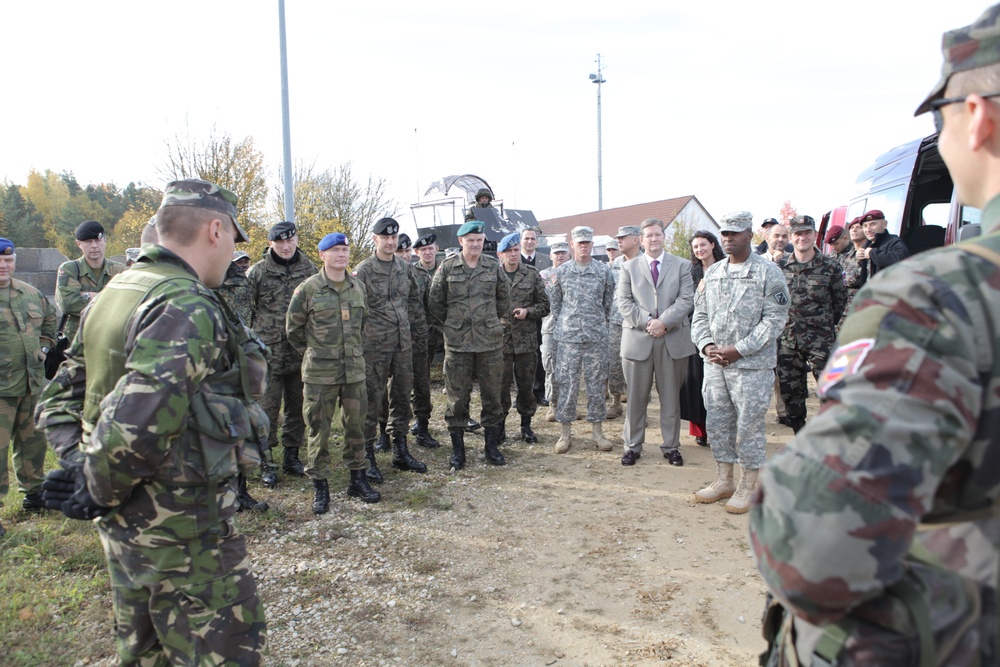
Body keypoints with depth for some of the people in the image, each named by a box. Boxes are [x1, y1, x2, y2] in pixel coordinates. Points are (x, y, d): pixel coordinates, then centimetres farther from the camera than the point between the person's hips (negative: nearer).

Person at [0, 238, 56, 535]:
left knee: (33, 441, 17)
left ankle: (34, 493, 33)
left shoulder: (30, 293, 9)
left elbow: (49, 318, 27)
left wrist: (44, 346, 15)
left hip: (32, 383, 6)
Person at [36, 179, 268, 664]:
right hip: (183, 531, -9)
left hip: (123, 527, 9)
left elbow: (58, 399, 13)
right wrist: (97, 491, -15)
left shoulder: (114, 293, 8)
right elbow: (136, 423, -32)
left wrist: (77, 465, 4)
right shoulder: (187, 307, -22)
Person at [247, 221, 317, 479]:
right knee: (268, 408, 2)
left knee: (297, 407, 11)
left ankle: (291, 457, 25)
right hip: (269, 352, -3)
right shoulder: (257, 272, -2)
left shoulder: (309, 269, 6)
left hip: (301, 352, 3)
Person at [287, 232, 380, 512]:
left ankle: (358, 479, 24)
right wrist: (312, 353, 6)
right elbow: (293, 327, 2)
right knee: (319, 429, 3)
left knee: (356, 424, 10)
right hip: (319, 372, -4)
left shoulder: (358, 287, 7)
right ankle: (319, 486, 15)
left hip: (355, 369, 4)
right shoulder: (308, 288, -6)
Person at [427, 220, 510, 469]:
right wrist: (449, 325, 6)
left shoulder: (493, 266, 6)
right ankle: (457, 449, 15)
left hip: (490, 341, 2)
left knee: (492, 394, 7)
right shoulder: (447, 267, 1)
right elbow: (435, 303, 7)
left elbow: (504, 299, 17)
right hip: (457, 343, -1)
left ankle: (492, 445, 20)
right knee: (457, 396, 4)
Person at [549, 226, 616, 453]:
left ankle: (597, 430, 17)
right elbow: (554, 301, 12)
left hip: (597, 336, 0)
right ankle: (566, 432, 11)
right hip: (568, 336, 0)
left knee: (597, 383, 6)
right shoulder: (561, 271, 4)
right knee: (567, 383, 2)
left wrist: (599, 323, 12)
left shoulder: (604, 271, 3)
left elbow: (609, 301, 11)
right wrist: (563, 322, 9)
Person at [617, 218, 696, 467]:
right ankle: (632, 446, 14)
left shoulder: (681, 266, 9)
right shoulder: (629, 267, 10)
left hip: (673, 339, 0)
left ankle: (671, 446, 18)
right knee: (636, 397, 4)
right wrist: (647, 322, -12)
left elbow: (686, 300, -2)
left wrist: (664, 322, -15)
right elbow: (624, 301, 1)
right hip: (637, 340, 0)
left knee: (671, 396, 8)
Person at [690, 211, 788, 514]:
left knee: (749, 425, 2)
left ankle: (747, 487, 16)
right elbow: (700, 314, 14)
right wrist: (706, 345, -5)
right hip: (714, 363, 6)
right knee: (717, 422, 12)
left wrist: (738, 350, -16)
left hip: (752, 365, -5)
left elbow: (775, 318, -10)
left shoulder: (768, 272, -5)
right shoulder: (711, 273, 11)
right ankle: (723, 481, 27)